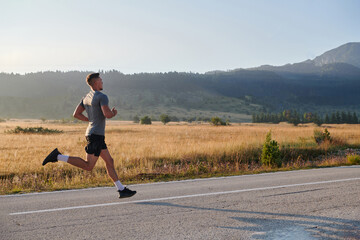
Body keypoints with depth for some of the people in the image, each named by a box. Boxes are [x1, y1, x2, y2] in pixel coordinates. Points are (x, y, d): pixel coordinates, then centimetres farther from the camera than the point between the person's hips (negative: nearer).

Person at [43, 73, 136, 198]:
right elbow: (107, 114, -27)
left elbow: (76, 114, 14)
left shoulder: (86, 97, 14)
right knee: (88, 166, -8)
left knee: (109, 161, 9)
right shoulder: (102, 96, -13)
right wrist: (114, 113, -3)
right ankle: (57, 156, -10)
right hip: (96, 135, -10)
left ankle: (121, 190, 10)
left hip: (92, 133, 10)